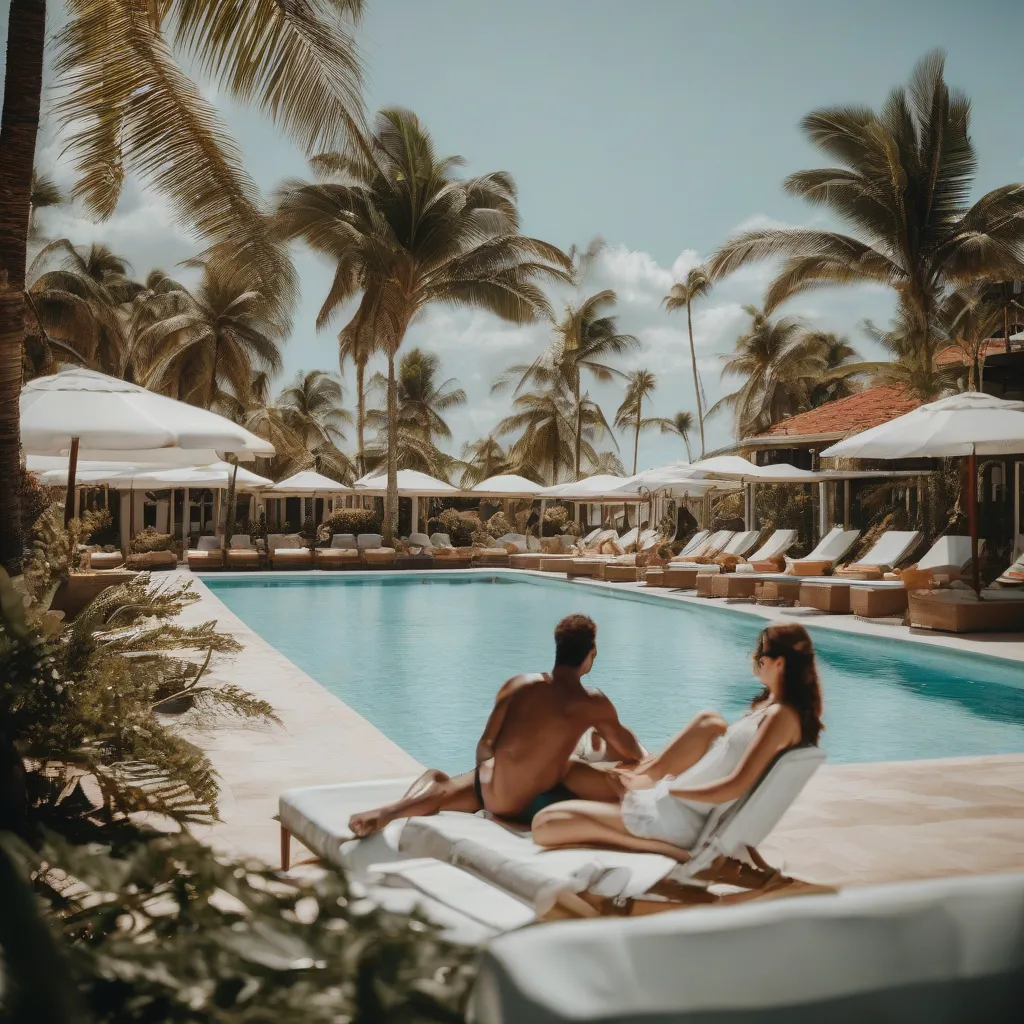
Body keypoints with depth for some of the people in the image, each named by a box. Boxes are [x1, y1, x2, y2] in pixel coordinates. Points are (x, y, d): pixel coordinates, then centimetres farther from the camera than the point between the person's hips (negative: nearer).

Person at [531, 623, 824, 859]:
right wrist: (651, 775, 18)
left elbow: (735, 787, -24)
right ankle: (644, 774, 10)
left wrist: (662, 789, -17)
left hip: (680, 816, -10)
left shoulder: (781, 716, -19)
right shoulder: (771, 705, 10)